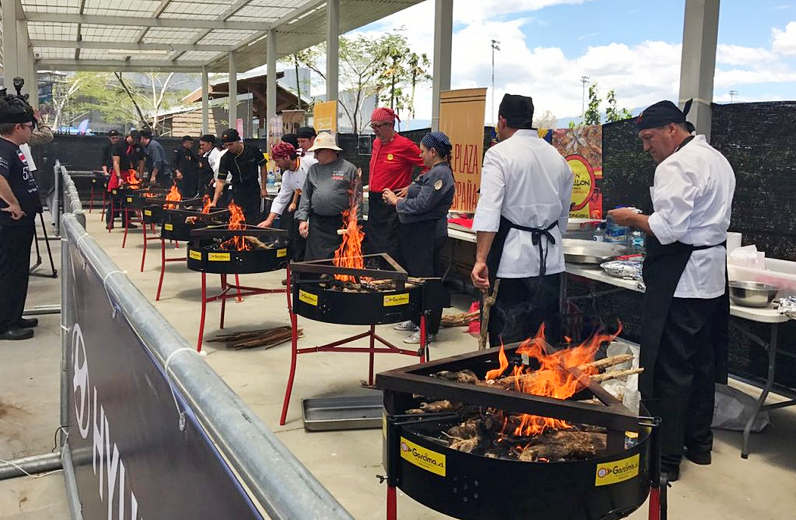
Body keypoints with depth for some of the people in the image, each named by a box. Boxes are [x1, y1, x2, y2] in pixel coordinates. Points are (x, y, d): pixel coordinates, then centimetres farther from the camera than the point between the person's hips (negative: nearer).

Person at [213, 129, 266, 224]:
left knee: (254, 221, 0)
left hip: (254, 188, 1)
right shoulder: (225, 158, -13)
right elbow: (221, 180, -13)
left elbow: (262, 166, 1)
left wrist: (263, 188, -1)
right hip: (238, 190, -1)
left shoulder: (253, 149, -11)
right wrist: (214, 201, -21)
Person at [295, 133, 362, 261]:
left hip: (341, 224, -3)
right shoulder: (313, 169, 14)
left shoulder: (349, 169, 0)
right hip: (316, 225, 4)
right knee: (314, 260, 0)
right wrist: (302, 219, 4)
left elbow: (357, 198, -1)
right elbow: (305, 195, 14)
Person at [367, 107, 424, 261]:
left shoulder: (404, 145, -12)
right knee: (373, 248, 12)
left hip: (392, 204, -8)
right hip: (374, 202, 8)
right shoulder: (376, 143, 12)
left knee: (389, 252, -5)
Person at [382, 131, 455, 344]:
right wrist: (399, 199, 5)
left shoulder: (440, 173, -17)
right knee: (414, 276, 18)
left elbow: (422, 204, -22)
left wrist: (397, 201, -9)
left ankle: (428, 330, 3)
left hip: (428, 235, -11)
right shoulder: (434, 172, 16)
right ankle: (417, 320, 31)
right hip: (417, 233, 11)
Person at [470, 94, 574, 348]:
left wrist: (481, 260, -22)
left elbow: (489, 210, -18)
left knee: (508, 344, 1)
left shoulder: (499, 153, -8)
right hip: (551, 260, 6)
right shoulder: (557, 157, 12)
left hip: (513, 260, -6)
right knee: (547, 340, 14)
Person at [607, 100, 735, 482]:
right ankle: (699, 443, 29)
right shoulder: (717, 160, 16)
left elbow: (668, 229, -24)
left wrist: (632, 219, -8)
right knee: (702, 362, 17)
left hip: (680, 278, -10)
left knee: (668, 368, -3)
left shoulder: (676, 166, -16)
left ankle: (665, 457, 4)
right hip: (712, 272, 10)